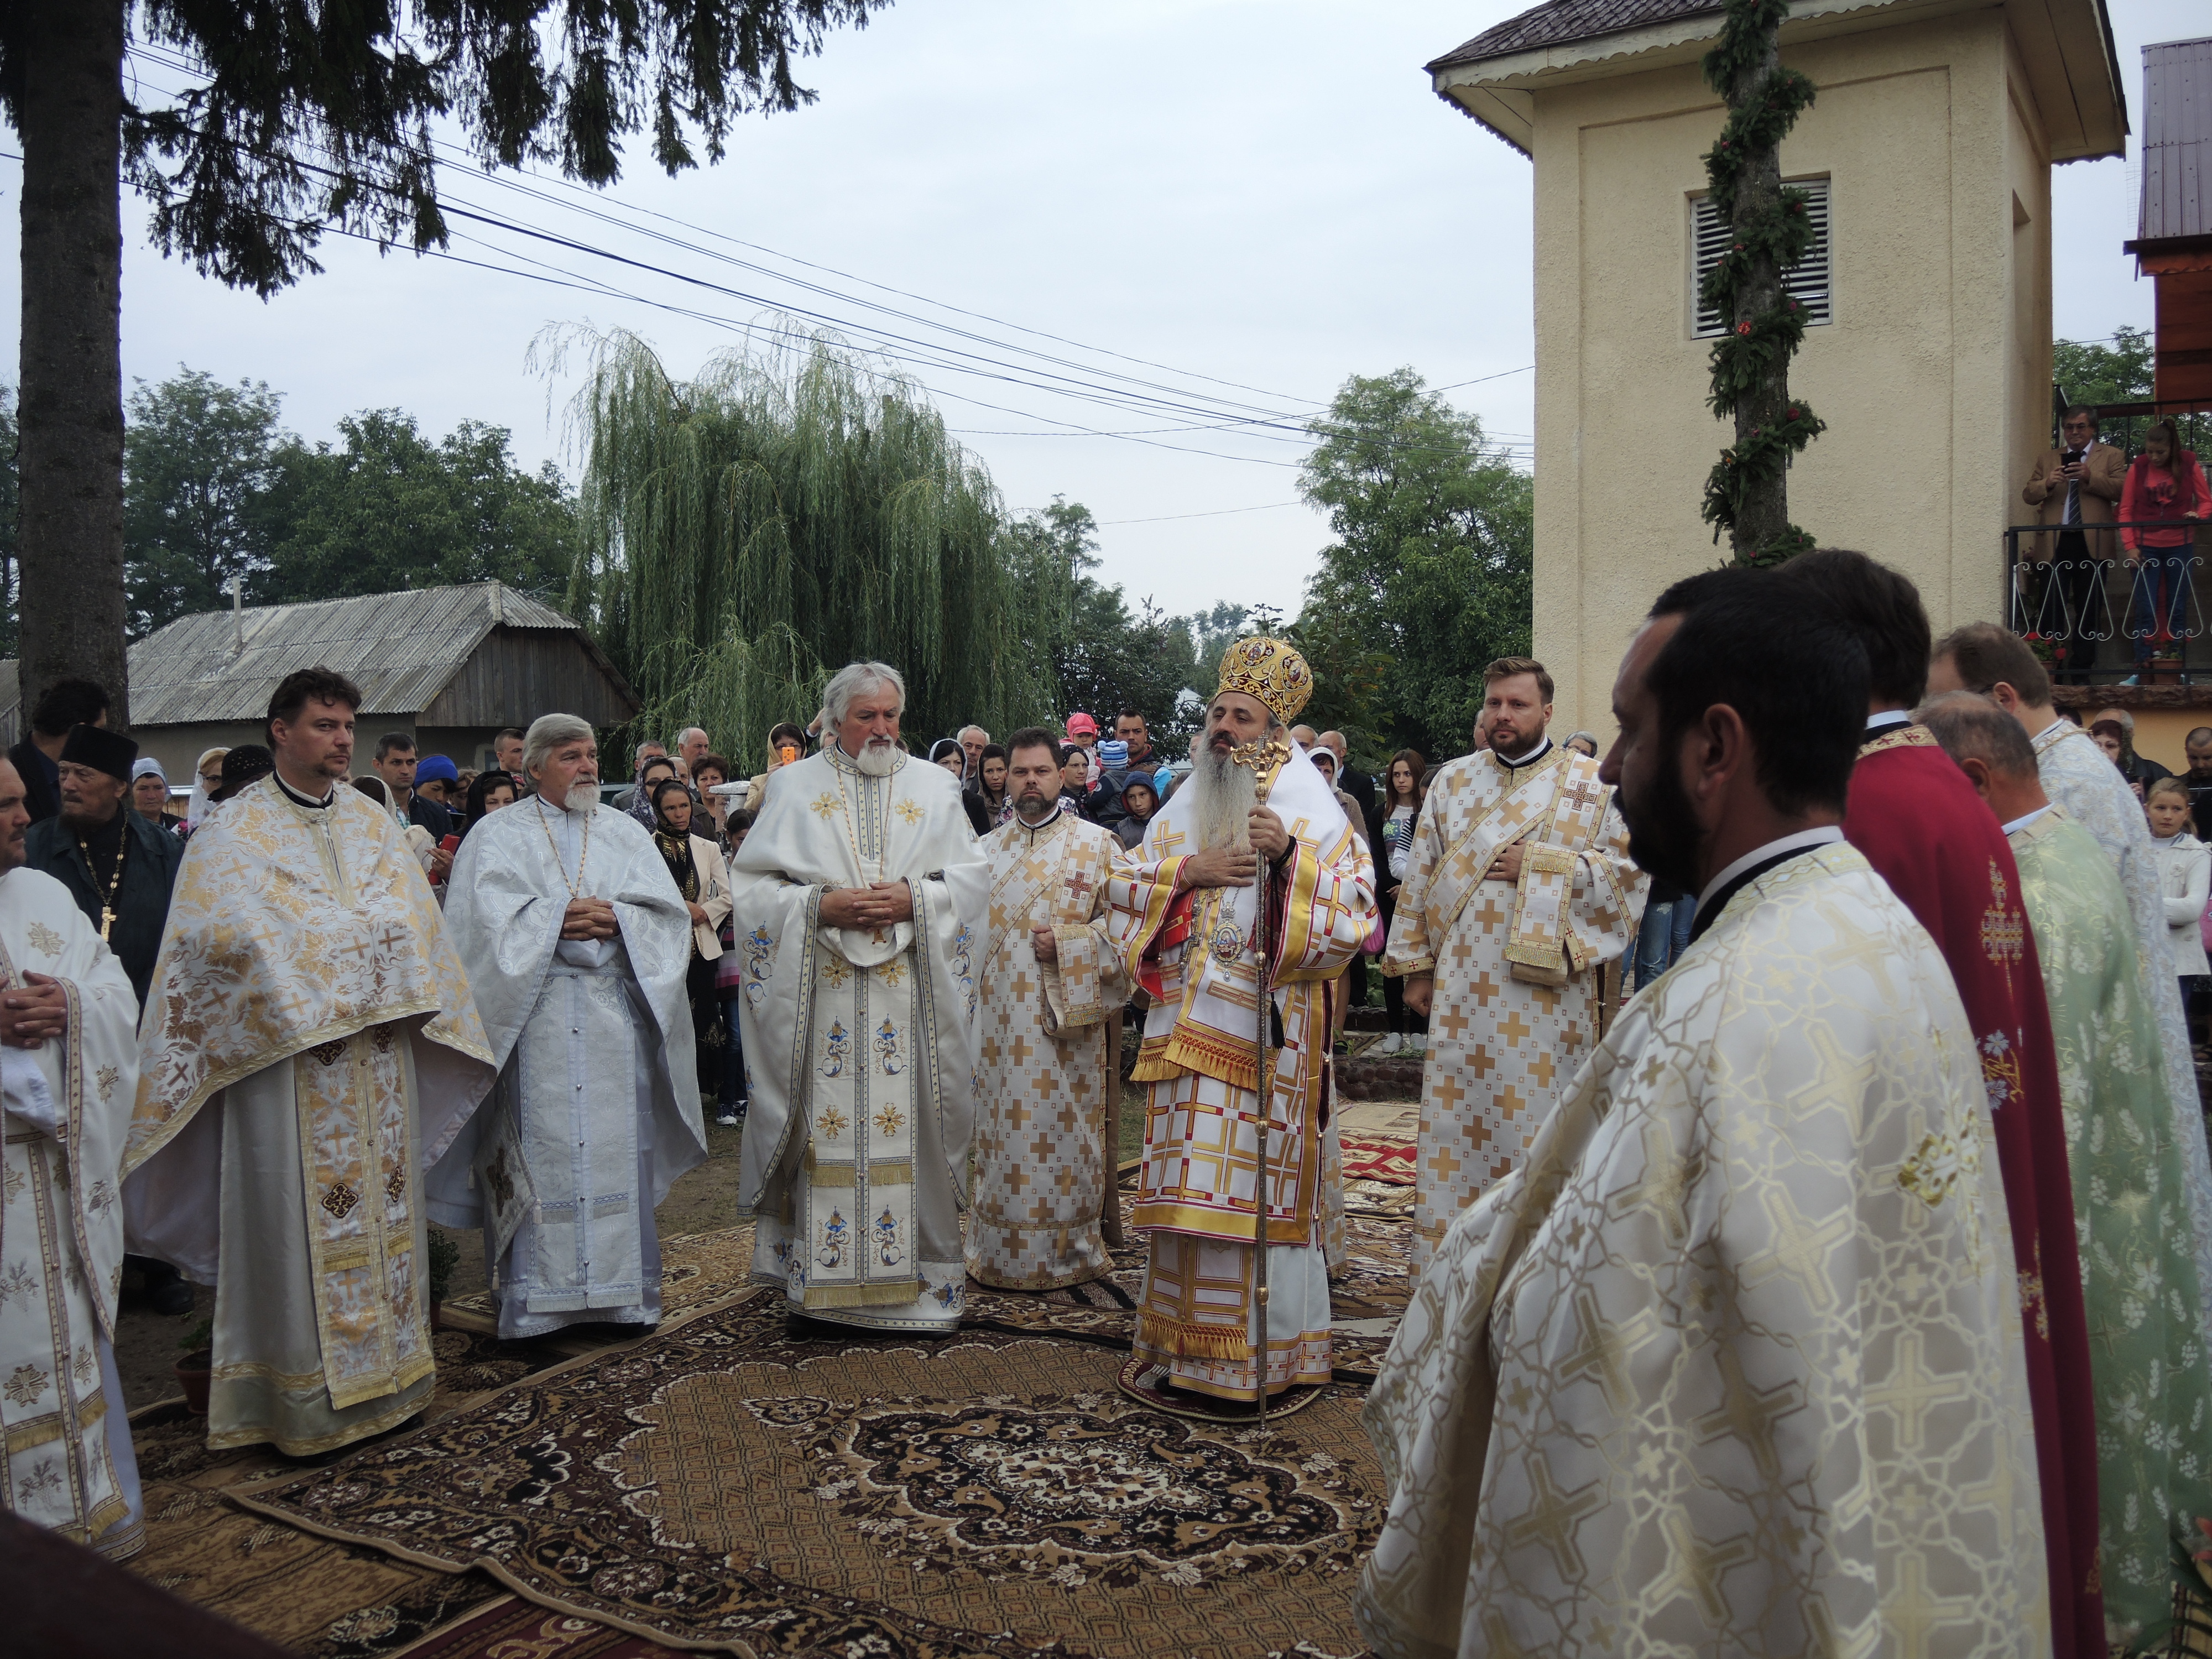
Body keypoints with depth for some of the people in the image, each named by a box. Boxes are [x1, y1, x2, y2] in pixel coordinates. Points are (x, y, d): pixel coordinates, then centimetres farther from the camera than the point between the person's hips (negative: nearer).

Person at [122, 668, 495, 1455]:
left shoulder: (373, 822, 13)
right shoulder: (237, 829, -2)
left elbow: (414, 921, 4)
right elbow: (236, 933, -15)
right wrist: (360, 937, -15)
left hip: (381, 1054, 5)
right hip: (287, 1054, -5)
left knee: (382, 1209, 10)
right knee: (301, 1223, -1)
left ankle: (385, 1368, 21)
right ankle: (307, 1394, 9)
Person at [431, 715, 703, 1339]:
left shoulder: (626, 833, 16)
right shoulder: (500, 835, 9)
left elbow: (669, 912, 6)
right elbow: (488, 918, -5)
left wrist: (613, 918, -10)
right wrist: (560, 919, -11)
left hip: (615, 1012, 3)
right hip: (536, 1017, -2)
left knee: (619, 1144, 2)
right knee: (541, 1150, -5)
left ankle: (623, 1286, 9)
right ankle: (537, 1296, 1)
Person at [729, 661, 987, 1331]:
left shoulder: (933, 786, 12)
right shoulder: (796, 786, 9)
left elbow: (972, 878, 7)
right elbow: (753, 886, 4)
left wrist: (914, 900, -10)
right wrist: (821, 906, -12)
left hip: (909, 993, 1)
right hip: (822, 991, 0)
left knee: (906, 1123, 1)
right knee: (826, 1128, -1)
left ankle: (914, 1269, 10)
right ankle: (821, 1273, 9)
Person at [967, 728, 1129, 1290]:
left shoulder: (1096, 844, 2)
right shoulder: (986, 850, 13)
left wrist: (1067, 943, -15)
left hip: (1065, 1020, -3)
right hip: (997, 1024, 3)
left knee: (1063, 1133, 0)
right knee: (1001, 1132, 7)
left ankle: (1069, 1251, 12)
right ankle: (1000, 1252, 18)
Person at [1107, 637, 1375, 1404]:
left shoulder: (1308, 805, 1)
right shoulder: (1183, 807, 16)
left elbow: (1352, 900, -8)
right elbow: (1126, 884, 11)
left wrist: (1290, 855, -22)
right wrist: (1190, 869, -5)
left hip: (1267, 1022, -5)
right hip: (1186, 1018, 5)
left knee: (1258, 1175, -5)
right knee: (1187, 1177, 6)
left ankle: (1265, 1347, 5)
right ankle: (1185, 1340, 16)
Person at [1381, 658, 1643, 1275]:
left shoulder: (1592, 785, 3)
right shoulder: (1453, 781, 11)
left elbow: (1629, 871, -5)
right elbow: (1421, 878, 11)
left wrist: (1541, 865, -13)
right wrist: (1415, 964, 6)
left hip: (1544, 993, -2)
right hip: (1462, 989, 3)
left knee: (1536, 1126, 1)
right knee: (1457, 1119, 6)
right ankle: (1445, 1256, 17)